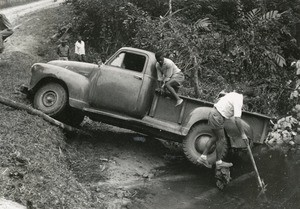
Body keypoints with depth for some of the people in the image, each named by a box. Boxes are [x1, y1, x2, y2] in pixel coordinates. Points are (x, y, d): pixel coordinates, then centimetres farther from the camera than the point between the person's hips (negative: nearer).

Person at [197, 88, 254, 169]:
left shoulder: (234, 94, 11)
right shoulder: (238, 101, -17)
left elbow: (221, 99, 28)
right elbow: (237, 119, -25)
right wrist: (242, 134, -18)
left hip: (213, 112, 9)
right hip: (217, 117, -9)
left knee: (216, 137, 18)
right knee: (221, 139, 4)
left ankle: (203, 157, 17)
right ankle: (219, 162, 15)